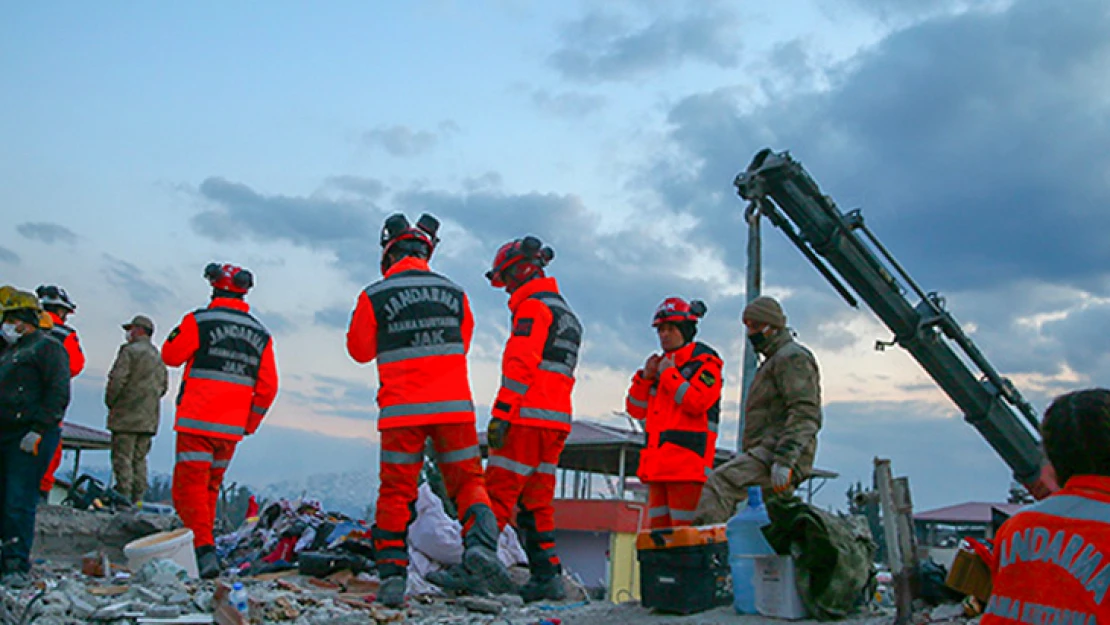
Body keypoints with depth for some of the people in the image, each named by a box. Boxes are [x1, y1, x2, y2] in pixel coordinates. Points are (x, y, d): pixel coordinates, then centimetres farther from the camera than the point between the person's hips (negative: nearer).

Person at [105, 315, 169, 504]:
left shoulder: (129, 351, -7)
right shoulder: (158, 357, 17)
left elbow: (116, 380, -13)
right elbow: (164, 385, 18)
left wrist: (110, 403, 1)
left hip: (127, 416, -7)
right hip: (149, 419, 7)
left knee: (122, 458, -6)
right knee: (139, 458, 10)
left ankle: (123, 497, -11)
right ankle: (137, 499, 8)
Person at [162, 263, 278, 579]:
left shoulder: (199, 322, -6)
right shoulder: (261, 334, 8)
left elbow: (171, 356, 8)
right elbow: (268, 387, 8)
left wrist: (178, 333, 25)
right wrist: (250, 423, 17)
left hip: (197, 422, -5)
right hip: (232, 428, 5)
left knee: (190, 488, -2)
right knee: (210, 489, 18)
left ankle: (204, 550, -17)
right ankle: (203, 547, 23)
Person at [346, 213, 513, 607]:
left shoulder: (374, 297, -3)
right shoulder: (454, 293, 7)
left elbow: (361, 351, 9)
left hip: (401, 410, -1)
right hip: (454, 407, 1)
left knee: (396, 492, 8)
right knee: (468, 480, 9)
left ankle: (392, 572, 5)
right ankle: (480, 542, -15)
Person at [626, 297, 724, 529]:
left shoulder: (705, 362, 0)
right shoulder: (662, 364, 21)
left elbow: (697, 402, -18)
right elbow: (636, 410, 19)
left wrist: (669, 374, -8)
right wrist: (645, 377, 5)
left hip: (687, 461, -8)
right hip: (659, 462, 8)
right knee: (658, 529, 9)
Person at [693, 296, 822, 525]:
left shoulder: (792, 357, -4)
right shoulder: (773, 362, 29)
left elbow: (805, 415, -17)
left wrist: (784, 460, -26)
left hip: (775, 451, -11)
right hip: (768, 454, 11)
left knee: (718, 484, -27)